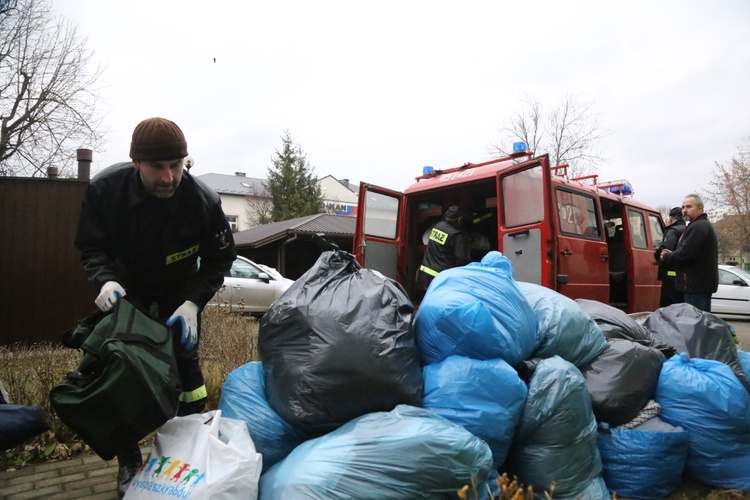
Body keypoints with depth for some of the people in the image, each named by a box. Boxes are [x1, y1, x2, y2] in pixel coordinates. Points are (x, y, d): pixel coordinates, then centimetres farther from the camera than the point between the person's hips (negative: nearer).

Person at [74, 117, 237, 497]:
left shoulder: (204, 200, -29)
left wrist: (192, 301, -29)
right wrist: (106, 279, -33)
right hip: (126, 289, 2)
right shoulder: (104, 189, -26)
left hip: (180, 292, -1)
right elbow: (91, 247, -11)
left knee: (186, 363, -2)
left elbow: (219, 259, -16)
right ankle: (128, 463, 19)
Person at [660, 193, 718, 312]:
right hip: (704, 283, 11)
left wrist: (666, 257, -6)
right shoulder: (704, 225, 21)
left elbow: (685, 253, -23)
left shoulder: (697, 227, -15)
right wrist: (672, 254, 8)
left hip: (696, 284, -11)